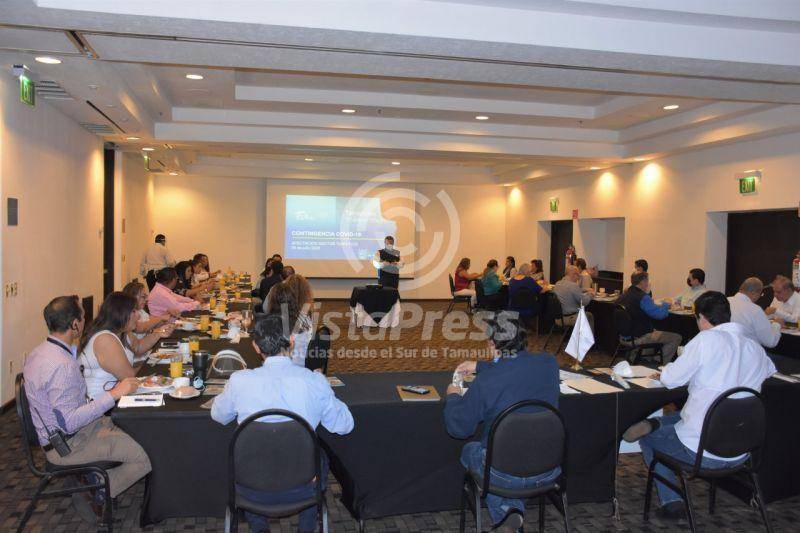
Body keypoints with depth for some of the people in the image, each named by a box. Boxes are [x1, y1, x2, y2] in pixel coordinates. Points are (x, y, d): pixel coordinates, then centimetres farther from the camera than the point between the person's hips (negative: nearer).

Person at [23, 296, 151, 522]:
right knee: (146, 457, -15)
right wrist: (114, 394, -29)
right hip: (67, 446, -10)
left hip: (55, 434, 10)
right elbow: (69, 422, -31)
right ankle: (96, 499, 1)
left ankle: (95, 480, 15)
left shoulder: (39, 352, 3)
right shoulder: (62, 365, -30)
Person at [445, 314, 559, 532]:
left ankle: (505, 512, 11)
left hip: (506, 474, -5)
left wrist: (452, 396, 12)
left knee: (469, 450, 28)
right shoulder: (548, 364, -8)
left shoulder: (485, 382, -22)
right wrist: (479, 366, 28)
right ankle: (514, 512, 21)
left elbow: (458, 427, -7)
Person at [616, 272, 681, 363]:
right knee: (676, 338, -4)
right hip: (638, 337, -9)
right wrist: (666, 303, -1)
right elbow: (660, 314, -20)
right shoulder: (642, 297, -20)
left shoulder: (623, 295, 6)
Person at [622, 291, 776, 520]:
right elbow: (770, 369, 28)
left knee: (647, 436, 21)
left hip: (703, 452, -7)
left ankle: (671, 502, 12)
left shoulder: (707, 340, -15)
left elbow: (670, 379, -11)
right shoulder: (755, 347, 4)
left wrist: (665, 373, 12)